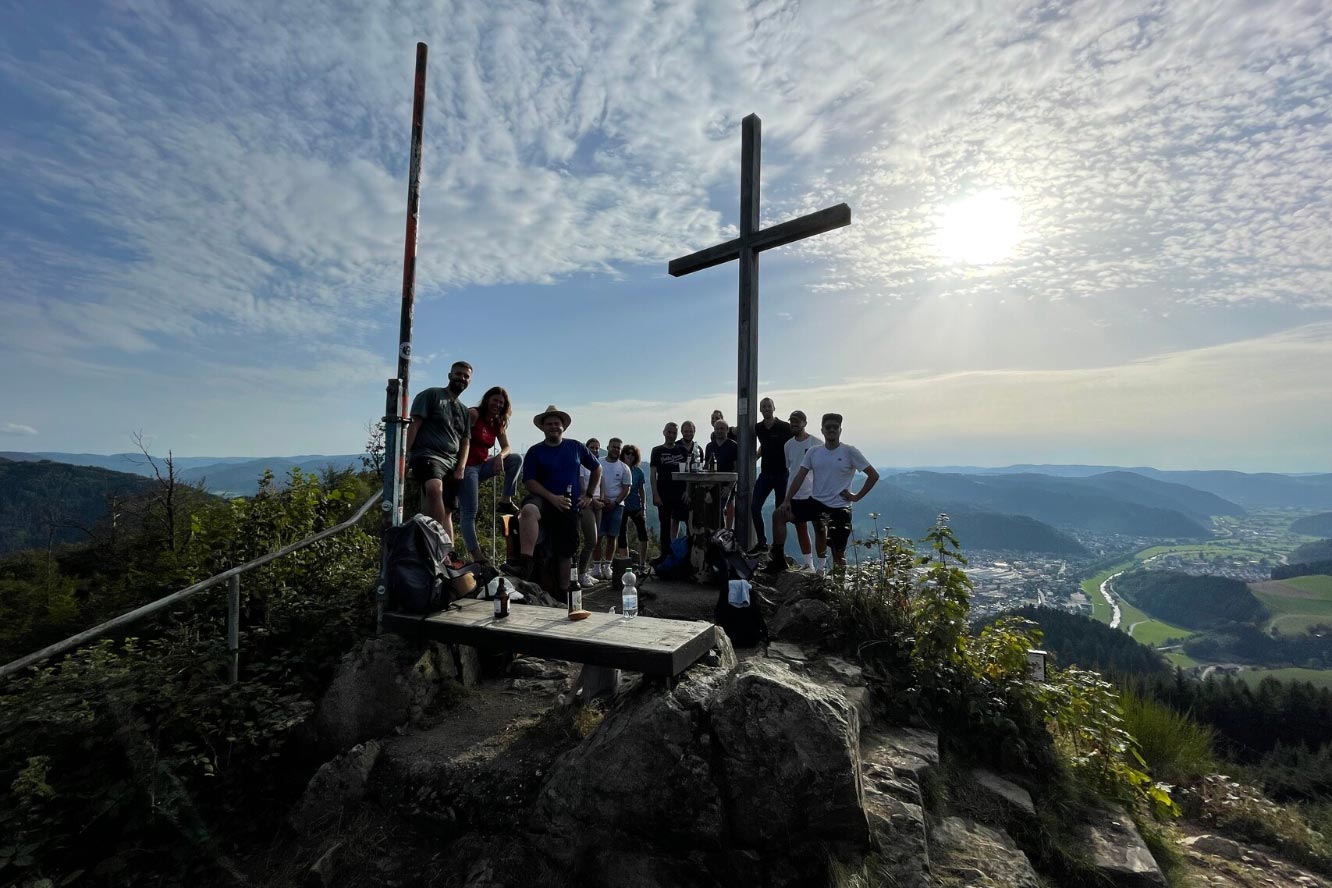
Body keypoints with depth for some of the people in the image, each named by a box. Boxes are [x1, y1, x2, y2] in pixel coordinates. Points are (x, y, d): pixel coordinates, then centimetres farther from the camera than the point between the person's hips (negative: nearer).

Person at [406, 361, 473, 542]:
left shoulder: (464, 411, 24)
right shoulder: (431, 395, 6)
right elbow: (414, 425, -3)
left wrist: (461, 468, 6)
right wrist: (405, 454, -14)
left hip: (451, 463, 7)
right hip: (427, 456, -7)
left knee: (447, 512, 6)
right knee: (435, 488, -36)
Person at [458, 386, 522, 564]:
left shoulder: (498, 423, 12)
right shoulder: (473, 414, -8)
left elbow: (506, 447, 7)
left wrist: (500, 456, -16)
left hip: (483, 466, 7)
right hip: (467, 467, -7)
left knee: (516, 459, -8)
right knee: (469, 513, -7)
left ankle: (506, 502, -5)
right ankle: (477, 557, -4)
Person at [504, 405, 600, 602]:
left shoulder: (575, 447, 10)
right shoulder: (535, 451, 3)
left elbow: (596, 469, 19)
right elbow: (529, 480, -5)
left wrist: (589, 495, 11)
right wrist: (552, 498, -18)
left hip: (569, 505, 3)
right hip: (544, 500, -2)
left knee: (566, 552, 5)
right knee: (529, 510, -37)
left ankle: (564, 595, 20)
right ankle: (524, 565, -44)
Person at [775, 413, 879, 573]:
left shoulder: (850, 452, -6)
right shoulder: (813, 452, 4)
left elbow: (873, 475, -4)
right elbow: (799, 477, 0)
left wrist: (857, 497, -6)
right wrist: (787, 500, -10)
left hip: (839, 508, -3)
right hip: (816, 502, 3)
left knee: (838, 553, 3)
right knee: (780, 514, -12)